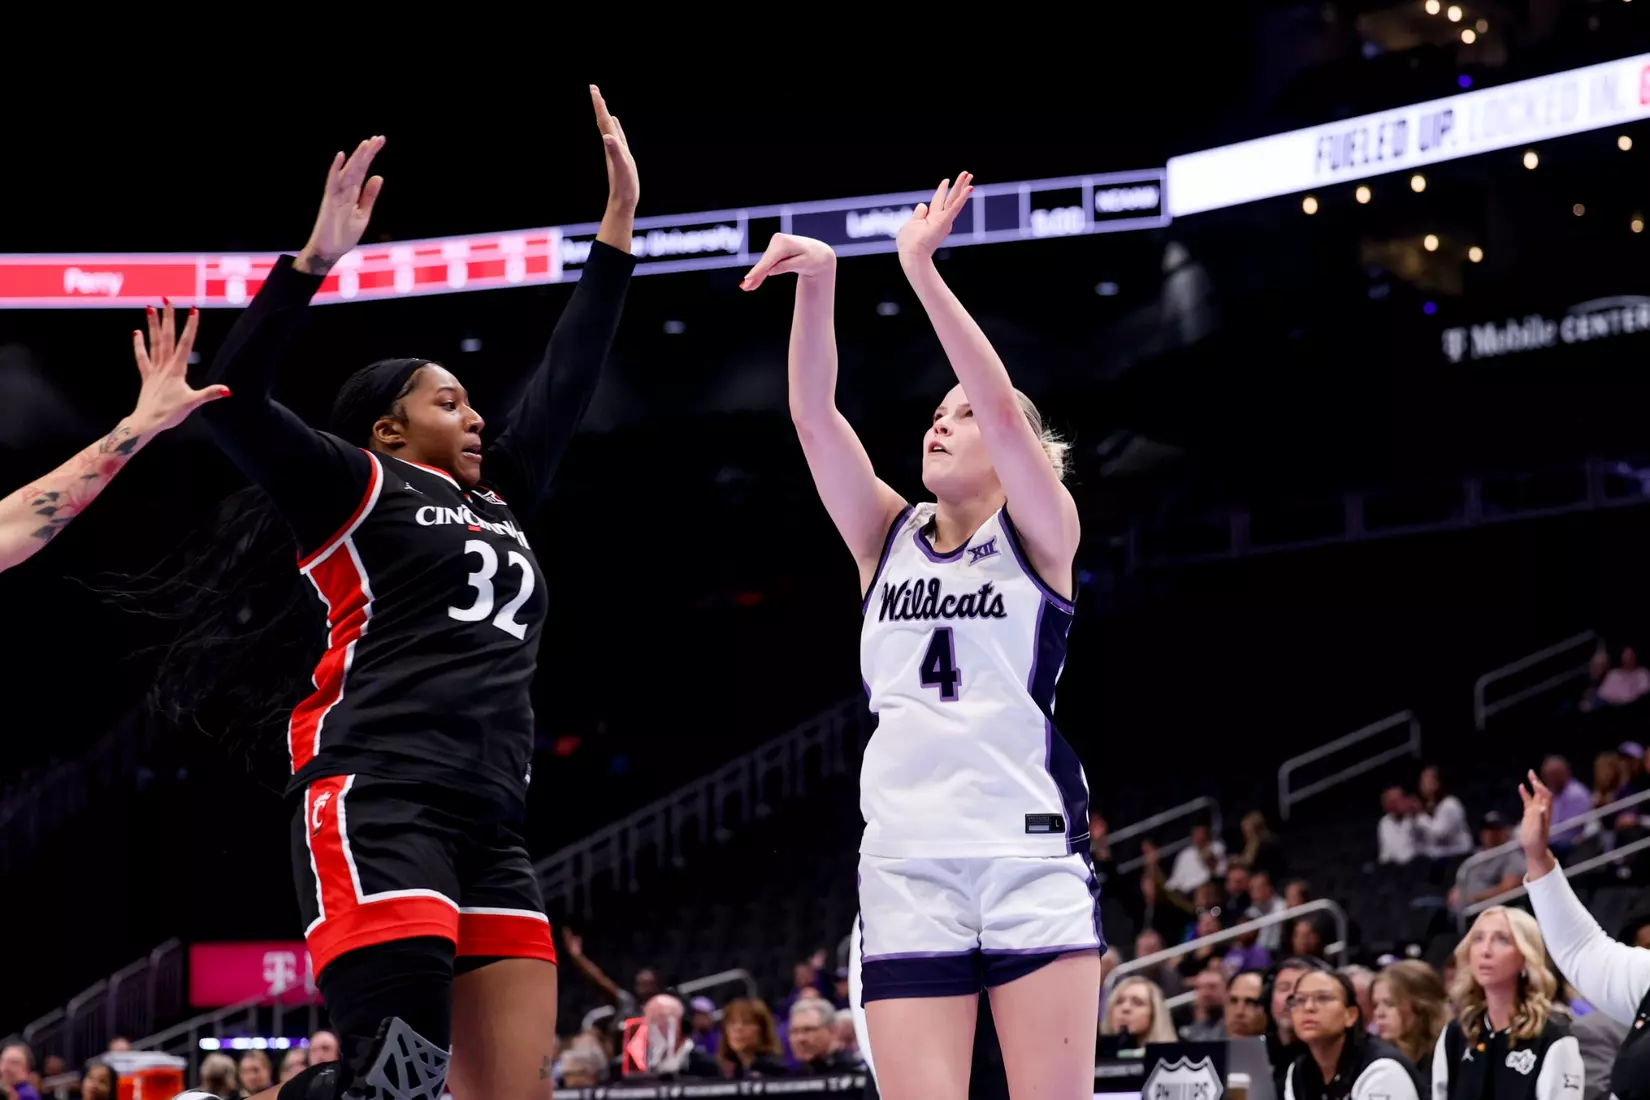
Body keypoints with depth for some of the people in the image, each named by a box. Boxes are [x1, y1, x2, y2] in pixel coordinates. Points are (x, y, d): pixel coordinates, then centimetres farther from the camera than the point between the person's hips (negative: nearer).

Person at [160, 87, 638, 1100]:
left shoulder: (498, 502, 27)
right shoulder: (357, 486, 9)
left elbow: (569, 381, 33)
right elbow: (234, 399, -4)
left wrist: (620, 219, 33)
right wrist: (317, 257, -11)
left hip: (491, 834, 8)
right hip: (379, 810, -7)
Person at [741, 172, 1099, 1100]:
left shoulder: (1041, 535, 5)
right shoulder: (888, 539, 15)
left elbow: (1005, 406, -11)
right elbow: (815, 417, 3)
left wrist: (921, 269, -14)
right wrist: (818, 281, -11)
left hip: (1031, 851, -3)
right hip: (906, 863, 3)